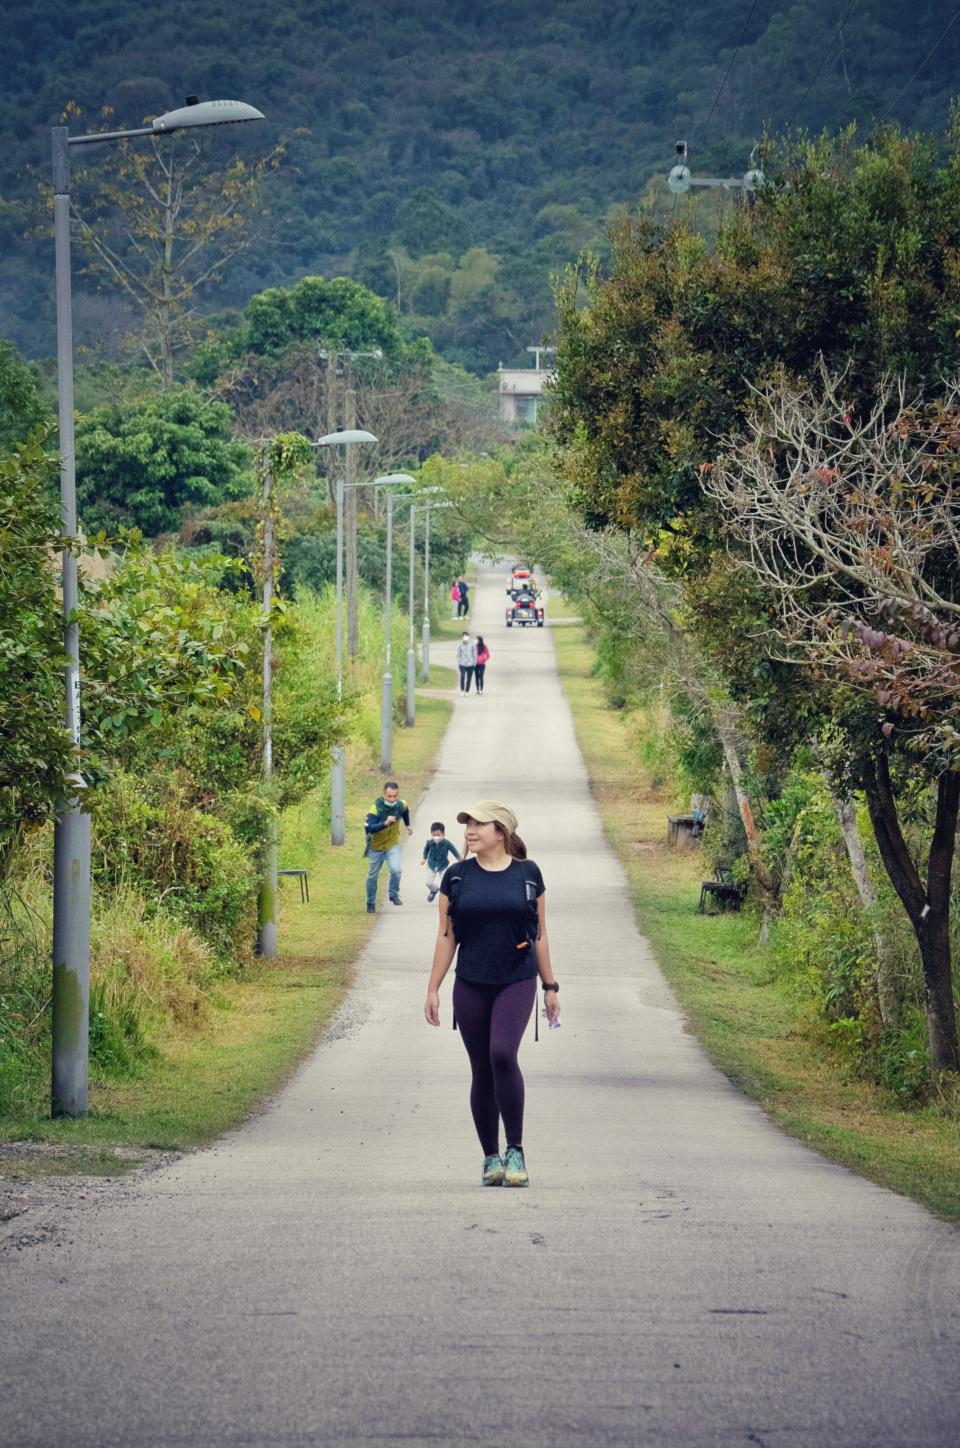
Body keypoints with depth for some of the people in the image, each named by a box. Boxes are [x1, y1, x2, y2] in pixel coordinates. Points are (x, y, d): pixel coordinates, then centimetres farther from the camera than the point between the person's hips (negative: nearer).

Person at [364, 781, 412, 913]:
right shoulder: (376, 808, -28)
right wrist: (385, 823, -52)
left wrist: (407, 825, 26)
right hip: (376, 846, -2)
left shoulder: (401, 805, -15)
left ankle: (394, 895, 4)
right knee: (372, 876, 11)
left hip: (393, 845, 2)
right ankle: (371, 902, 30)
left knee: (395, 870, -20)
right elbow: (369, 827, -39)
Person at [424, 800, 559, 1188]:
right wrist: (433, 989, 3)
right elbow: (446, 936, 7)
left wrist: (550, 986, 10)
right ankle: (491, 1158, 15)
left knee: (503, 1054, -22)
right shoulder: (457, 877, 5)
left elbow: (540, 935, 9)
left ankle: (515, 1150, -12)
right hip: (471, 985, 2)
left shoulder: (527, 874, 3)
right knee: (481, 1071, 4)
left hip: (517, 982, -2)